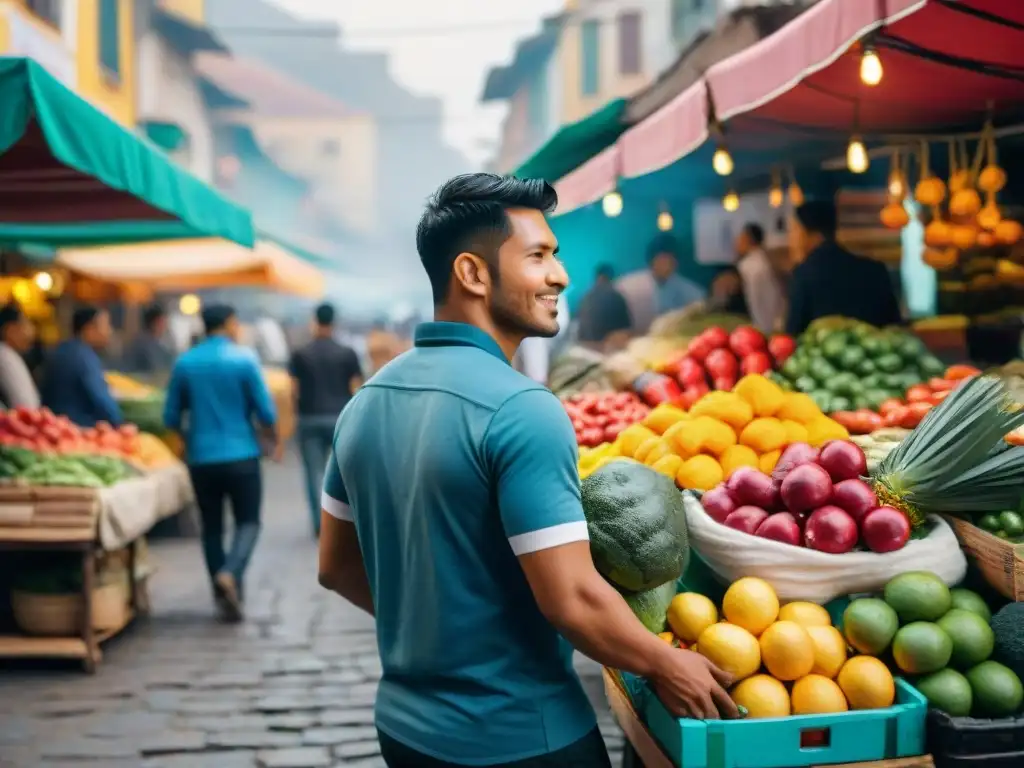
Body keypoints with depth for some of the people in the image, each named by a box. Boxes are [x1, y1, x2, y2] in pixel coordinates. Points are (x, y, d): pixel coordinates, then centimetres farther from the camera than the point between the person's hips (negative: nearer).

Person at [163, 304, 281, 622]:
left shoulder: (184, 363, 3)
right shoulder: (244, 358, -6)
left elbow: (171, 418, 6)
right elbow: (265, 411, -6)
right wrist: (276, 438, 12)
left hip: (201, 458, 3)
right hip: (241, 455, -3)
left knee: (211, 527, 12)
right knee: (248, 521, 6)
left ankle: (224, 596, 15)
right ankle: (230, 573, -19)